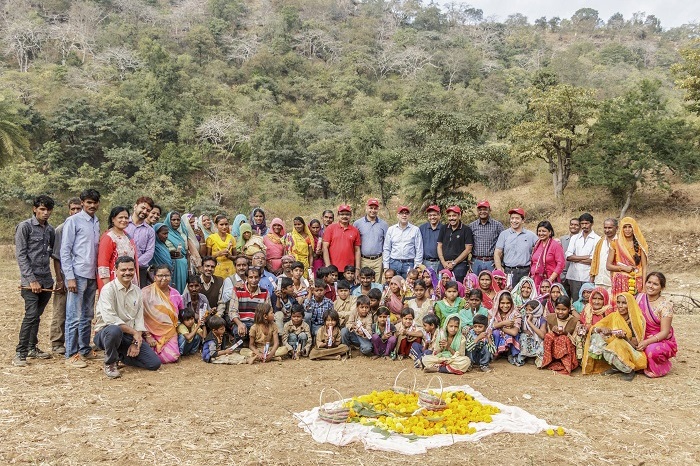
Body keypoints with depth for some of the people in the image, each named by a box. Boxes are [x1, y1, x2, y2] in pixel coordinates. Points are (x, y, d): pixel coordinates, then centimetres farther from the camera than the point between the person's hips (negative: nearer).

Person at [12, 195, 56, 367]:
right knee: (31, 315, -11)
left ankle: (32, 348, 23)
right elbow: (20, 255, -9)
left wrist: (59, 277, 16)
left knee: (37, 315, 12)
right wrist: (32, 280, -14)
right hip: (30, 280, -5)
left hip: (46, 280, 5)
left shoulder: (50, 230, 12)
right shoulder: (25, 227, -5)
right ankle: (20, 353, -4)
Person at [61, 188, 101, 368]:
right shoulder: (73, 221, -5)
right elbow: (65, 251, -8)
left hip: (92, 276, 7)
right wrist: (70, 277, -13)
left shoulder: (96, 222, 13)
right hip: (78, 274, -7)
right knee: (74, 317, -3)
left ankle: (85, 349, 24)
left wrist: (99, 273, 10)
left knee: (88, 315, 14)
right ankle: (71, 354, 4)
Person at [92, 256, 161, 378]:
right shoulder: (108, 289, -11)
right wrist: (134, 332, -18)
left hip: (130, 336, 5)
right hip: (106, 332, -5)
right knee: (114, 330, -42)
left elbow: (139, 319, 4)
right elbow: (109, 318, -22)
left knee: (155, 363, -9)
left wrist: (136, 342, -9)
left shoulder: (137, 291, 8)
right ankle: (110, 363, -11)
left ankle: (120, 356, 16)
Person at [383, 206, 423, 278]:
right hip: (394, 263, 1)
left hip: (409, 264, -1)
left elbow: (419, 250, 5)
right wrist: (386, 266, 3)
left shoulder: (415, 230, 5)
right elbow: (386, 249, 10)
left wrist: (417, 266, -1)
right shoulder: (391, 229, 9)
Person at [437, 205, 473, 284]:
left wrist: (454, 263, -8)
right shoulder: (444, 229, 13)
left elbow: (468, 249, -4)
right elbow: (439, 246, 12)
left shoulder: (466, 230, 1)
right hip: (444, 265, 4)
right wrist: (443, 262, -2)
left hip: (459, 265, -3)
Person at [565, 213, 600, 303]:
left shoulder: (597, 239, 1)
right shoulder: (574, 238, 14)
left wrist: (576, 258, -2)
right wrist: (585, 257, -6)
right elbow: (568, 256, 1)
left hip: (589, 277, -3)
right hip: (574, 276, 3)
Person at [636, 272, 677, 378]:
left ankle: (661, 369, -1)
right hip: (643, 339, 5)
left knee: (652, 350, -35)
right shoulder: (640, 298, -2)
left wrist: (647, 342, -30)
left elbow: (665, 332, -17)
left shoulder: (665, 304, -15)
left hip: (663, 341, -5)